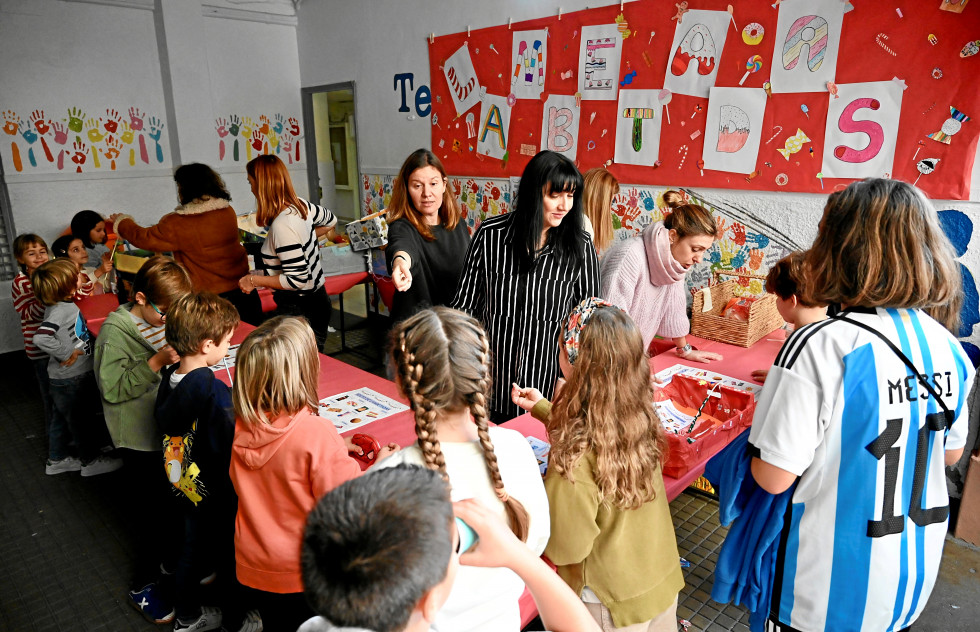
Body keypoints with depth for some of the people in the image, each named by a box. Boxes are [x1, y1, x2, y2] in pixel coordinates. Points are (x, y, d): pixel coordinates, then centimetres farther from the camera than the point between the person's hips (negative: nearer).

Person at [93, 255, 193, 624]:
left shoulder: (165, 320, 2)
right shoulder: (116, 331, -17)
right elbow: (113, 387, -21)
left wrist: (184, 354, -6)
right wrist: (156, 362, -30)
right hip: (141, 440, -6)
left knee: (173, 501, 20)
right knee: (150, 509, 6)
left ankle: (168, 559, 42)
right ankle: (144, 584, 26)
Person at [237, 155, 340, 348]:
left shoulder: (282, 225, -25)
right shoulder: (300, 204, 0)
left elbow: (297, 280, -25)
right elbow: (330, 220, 21)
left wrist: (254, 280, -13)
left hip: (299, 309, -9)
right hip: (317, 298, 9)